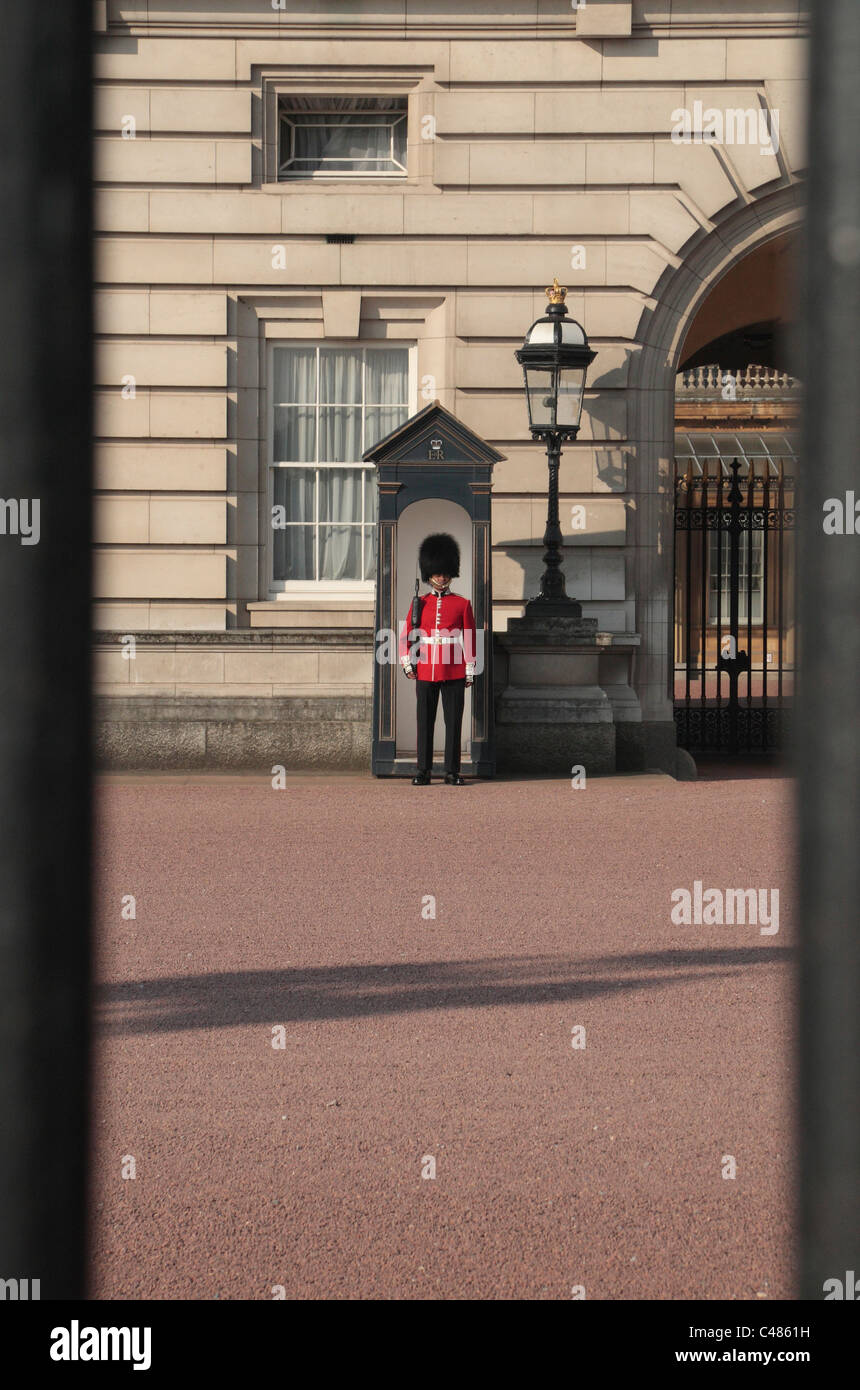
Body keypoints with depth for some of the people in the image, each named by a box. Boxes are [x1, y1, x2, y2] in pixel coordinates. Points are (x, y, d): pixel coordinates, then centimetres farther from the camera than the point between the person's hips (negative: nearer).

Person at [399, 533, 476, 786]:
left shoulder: (462, 604, 5)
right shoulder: (420, 603, 8)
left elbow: (469, 639, 4)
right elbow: (406, 634, 9)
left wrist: (470, 671, 1)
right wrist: (407, 663, -2)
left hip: (454, 673, -1)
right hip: (425, 673, 1)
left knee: (453, 722, 1)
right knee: (425, 722, 2)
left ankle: (452, 771, 6)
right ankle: (424, 771, 6)